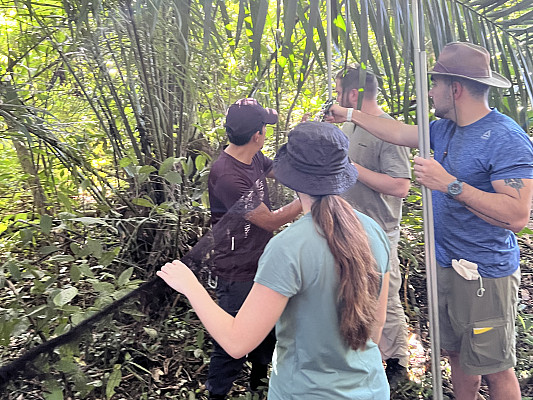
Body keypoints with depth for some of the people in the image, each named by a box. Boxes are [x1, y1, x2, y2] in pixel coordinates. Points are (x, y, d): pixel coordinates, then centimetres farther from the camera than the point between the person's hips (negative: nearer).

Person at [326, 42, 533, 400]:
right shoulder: (445, 129, 6)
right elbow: (399, 132, 19)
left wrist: (450, 184, -28)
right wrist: (350, 115, 23)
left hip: (485, 275, -7)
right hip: (445, 264, 8)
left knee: (495, 369, 8)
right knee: (457, 356, 21)